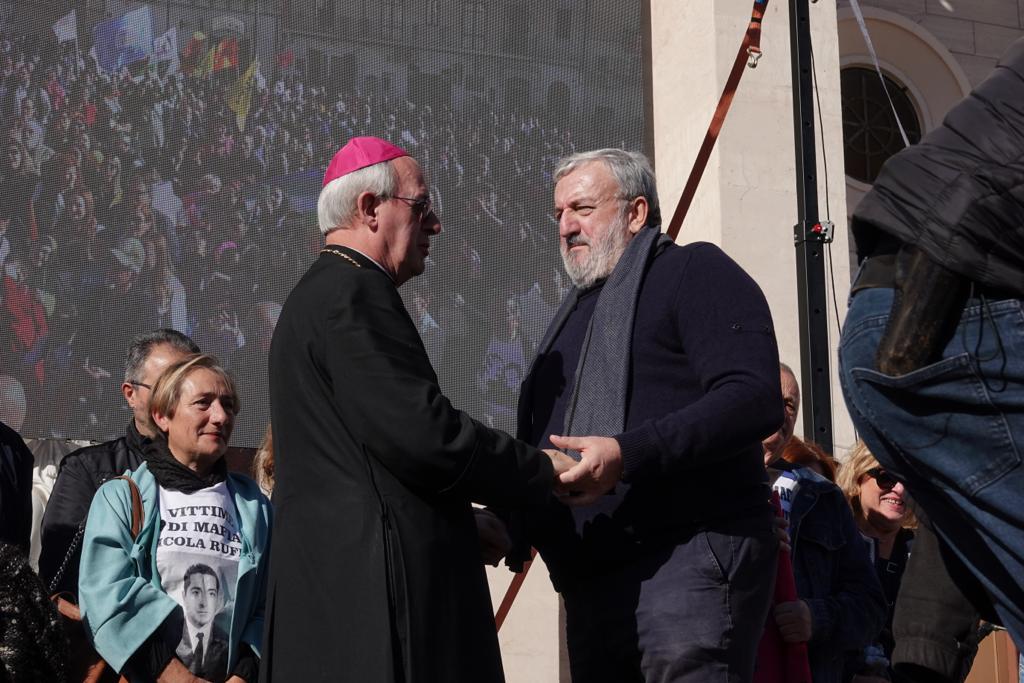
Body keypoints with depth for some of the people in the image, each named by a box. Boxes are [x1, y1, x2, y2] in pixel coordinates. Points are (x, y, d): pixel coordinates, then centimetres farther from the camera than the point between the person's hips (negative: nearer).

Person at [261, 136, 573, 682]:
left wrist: (464, 524, 18)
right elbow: (422, 435, -20)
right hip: (374, 588, -11)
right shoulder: (354, 293, -12)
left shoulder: (317, 295, 22)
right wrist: (544, 472, -7)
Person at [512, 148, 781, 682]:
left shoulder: (694, 272, -1)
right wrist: (508, 522, 11)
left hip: (688, 558, -8)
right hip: (591, 586, 8)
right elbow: (547, 442, 31)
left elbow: (754, 398, -16)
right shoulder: (576, 314, 25)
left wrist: (628, 453, -25)